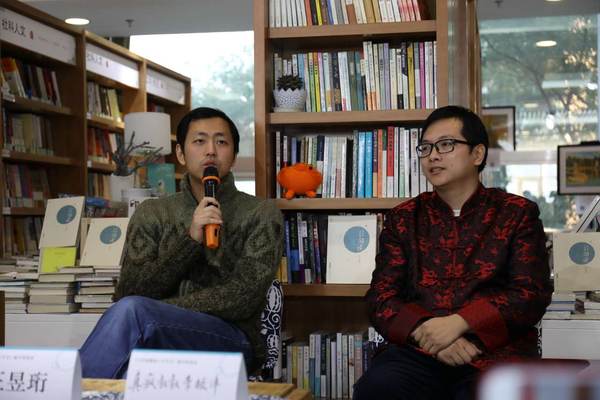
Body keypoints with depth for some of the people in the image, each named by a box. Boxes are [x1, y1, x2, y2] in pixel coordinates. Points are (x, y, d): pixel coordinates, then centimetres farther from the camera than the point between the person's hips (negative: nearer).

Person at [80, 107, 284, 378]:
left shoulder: (261, 214, 8)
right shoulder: (151, 214, 16)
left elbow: (243, 297, -5)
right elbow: (128, 292, 2)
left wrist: (157, 313, -13)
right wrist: (189, 239, -11)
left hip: (229, 338, -2)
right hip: (161, 339, 2)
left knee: (131, 311, -32)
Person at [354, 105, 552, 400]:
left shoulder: (517, 214, 11)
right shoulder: (403, 219, 16)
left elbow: (531, 294, 0)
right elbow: (381, 298, 8)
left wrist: (459, 322, -14)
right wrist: (426, 332, -12)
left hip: (496, 351, -2)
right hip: (418, 351, 2)